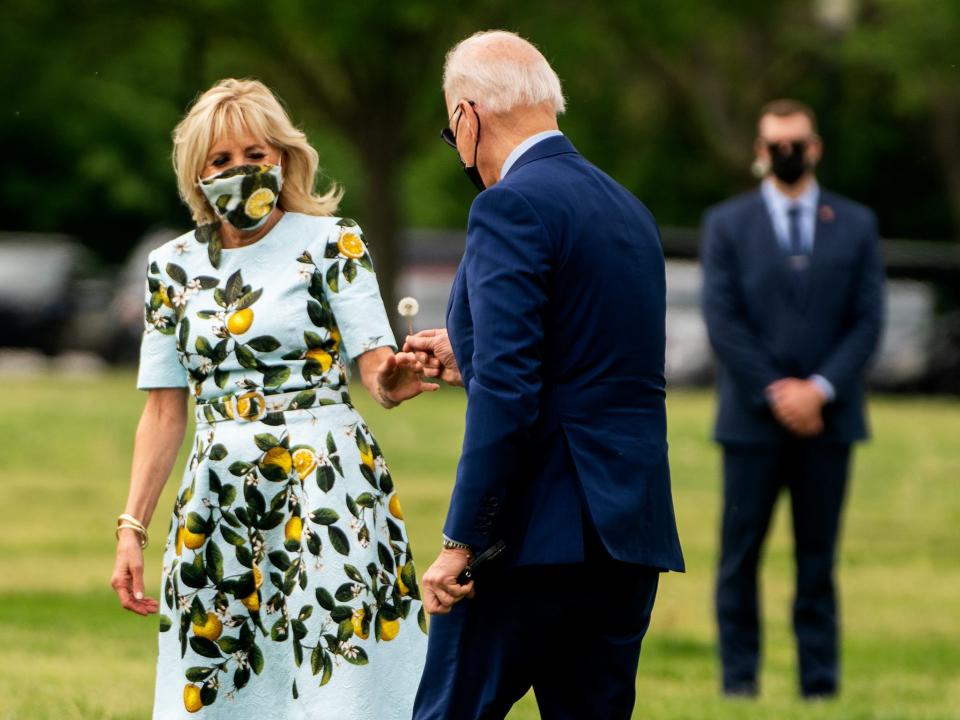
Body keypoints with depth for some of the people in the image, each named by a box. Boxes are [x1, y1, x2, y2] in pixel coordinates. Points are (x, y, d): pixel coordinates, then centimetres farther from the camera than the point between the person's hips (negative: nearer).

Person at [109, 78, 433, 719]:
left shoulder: (331, 242, -1)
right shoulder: (174, 268, 10)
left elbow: (375, 365, -9)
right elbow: (165, 412, 11)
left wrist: (391, 381, -33)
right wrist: (132, 527, 5)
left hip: (325, 488, -4)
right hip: (219, 494, 4)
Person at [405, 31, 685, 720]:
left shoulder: (512, 206, -10)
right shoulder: (629, 210, 17)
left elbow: (508, 392, -18)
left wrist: (462, 541, -17)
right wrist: (472, 361, 30)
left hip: (545, 533, -8)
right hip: (633, 530, 8)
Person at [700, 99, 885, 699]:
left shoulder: (856, 226, 9)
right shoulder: (727, 224, 6)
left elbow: (868, 321, 3)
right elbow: (723, 319, -2)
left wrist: (819, 389, -10)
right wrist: (774, 393, -11)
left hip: (827, 418, 1)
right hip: (753, 420, -1)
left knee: (819, 557, 2)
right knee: (741, 554, -1)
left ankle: (820, 683, 5)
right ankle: (740, 678, 4)